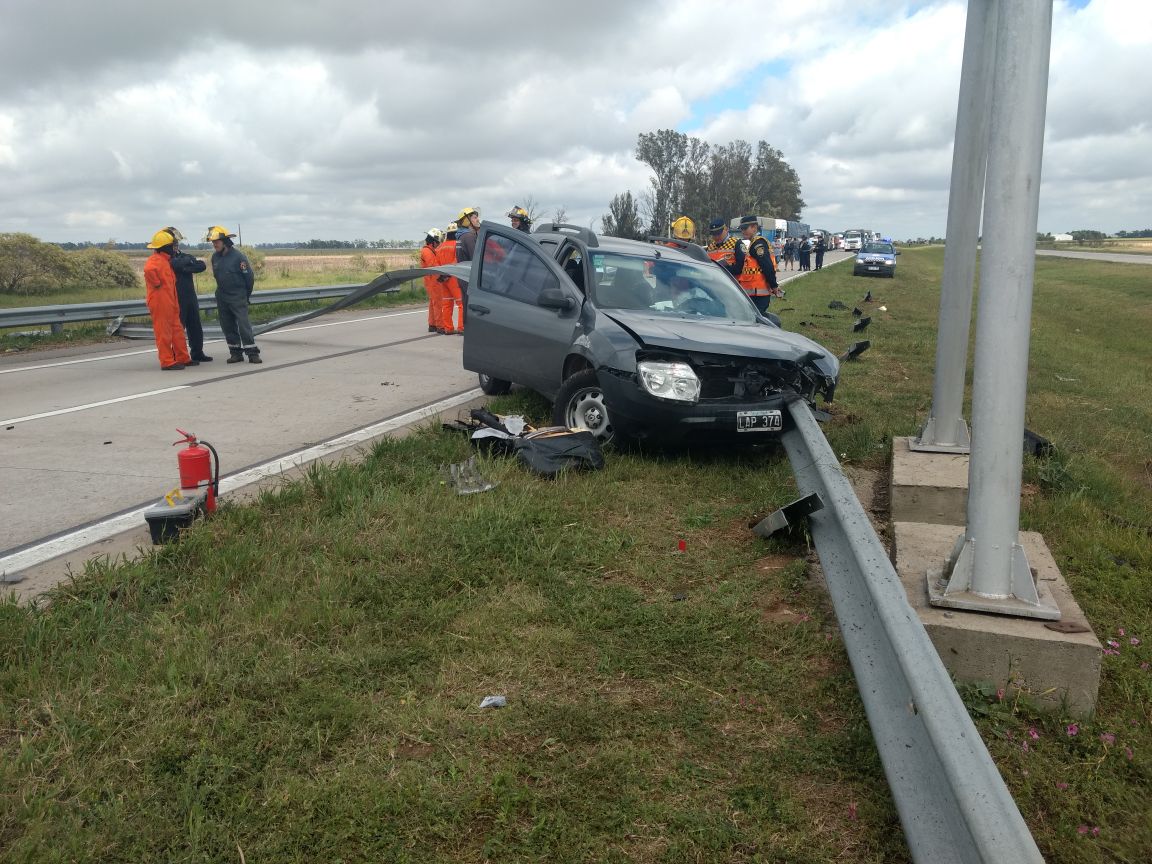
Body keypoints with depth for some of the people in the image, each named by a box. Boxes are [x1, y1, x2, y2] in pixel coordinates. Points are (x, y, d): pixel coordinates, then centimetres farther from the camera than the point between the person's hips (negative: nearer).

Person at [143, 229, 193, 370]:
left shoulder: (165, 260, 19)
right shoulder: (155, 260, -14)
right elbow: (148, 269, -37)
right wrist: (157, 283, -24)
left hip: (169, 302, 10)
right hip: (160, 302, -10)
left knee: (177, 331, 14)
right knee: (164, 332, -5)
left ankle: (183, 358, 21)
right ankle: (167, 362, -2)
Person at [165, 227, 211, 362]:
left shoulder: (184, 255, 16)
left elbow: (202, 266, 0)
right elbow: (177, 264, -25)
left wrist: (186, 268, -13)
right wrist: (191, 261, -9)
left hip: (191, 296, 7)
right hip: (177, 299, -7)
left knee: (196, 327, 11)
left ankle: (197, 354, 20)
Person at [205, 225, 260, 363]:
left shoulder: (238, 256, -14)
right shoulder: (215, 257, 5)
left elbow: (249, 277, -8)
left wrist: (246, 295, 2)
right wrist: (223, 291, 18)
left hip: (238, 298, -6)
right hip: (221, 298, 6)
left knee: (243, 324, -12)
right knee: (227, 326, 7)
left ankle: (252, 353, -8)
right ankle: (235, 353, 15)